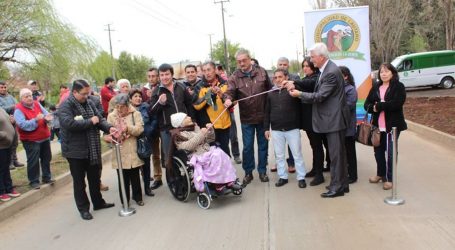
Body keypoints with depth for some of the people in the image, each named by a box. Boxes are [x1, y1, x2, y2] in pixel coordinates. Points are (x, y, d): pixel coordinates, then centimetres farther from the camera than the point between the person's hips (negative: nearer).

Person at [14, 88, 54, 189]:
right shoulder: (18, 109, -13)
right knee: (33, 161, -1)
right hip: (30, 140, -6)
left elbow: (46, 113, 2)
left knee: (46, 158, 15)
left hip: (44, 137, 6)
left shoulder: (37, 104, 5)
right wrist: (36, 120, -35)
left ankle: (46, 177, 29)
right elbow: (22, 124, -25)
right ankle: (34, 181, 13)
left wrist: (47, 118, -22)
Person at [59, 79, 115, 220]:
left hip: (93, 149, 7)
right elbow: (69, 123, -29)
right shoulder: (66, 106, -14)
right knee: (79, 181, 8)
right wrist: (90, 122, -19)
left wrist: (109, 128, -14)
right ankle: (83, 208, 21)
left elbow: (100, 118, 7)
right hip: (75, 151, -6)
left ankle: (98, 202, 35)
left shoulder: (89, 103, 8)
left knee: (95, 178, 19)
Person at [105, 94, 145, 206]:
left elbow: (140, 129, -11)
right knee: (122, 178, 7)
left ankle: (137, 197, 29)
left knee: (135, 176, 12)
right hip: (119, 153, 1)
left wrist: (128, 128, -26)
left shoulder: (135, 114, -1)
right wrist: (109, 137, -23)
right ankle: (125, 200, 21)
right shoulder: (111, 116, 4)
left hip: (133, 152, -1)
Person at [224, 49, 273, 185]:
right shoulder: (234, 77, -4)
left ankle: (262, 171, 26)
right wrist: (227, 99, -40)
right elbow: (230, 92, -16)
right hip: (246, 118, -1)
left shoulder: (261, 72, -1)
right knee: (247, 147, 7)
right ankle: (248, 172, 22)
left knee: (263, 144, 11)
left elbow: (270, 89, 4)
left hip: (263, 116, 1)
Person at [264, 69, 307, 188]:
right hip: (276, 129, 3)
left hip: (292, 128, -3)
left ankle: (301, 177, 16)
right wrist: (266, 128, 7)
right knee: (279, 155, 11)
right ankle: (282, 177, 23)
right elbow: (267, 112, 11)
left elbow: (300, 107, -8)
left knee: (297, 154, 4)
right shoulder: (271, 93, 9)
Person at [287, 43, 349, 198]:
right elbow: (319, 91, 14)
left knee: (336, 153, -2)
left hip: (334, 119, -10)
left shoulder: (331, 72, -19)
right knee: (337, 152, 17)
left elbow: (319, 96, -21)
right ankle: (342, 183, 28)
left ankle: (337, 187, 7)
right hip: (331, 118, 10)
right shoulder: (326, 69, 10)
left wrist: (300, 94, -10)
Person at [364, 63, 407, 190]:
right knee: (378, 150, 14)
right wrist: (373, 108, -16)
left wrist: (378, 106, -16)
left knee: (390, 152, -1)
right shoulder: (375, 87, 11)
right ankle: (380, 174, 32)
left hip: (393, 125, -5)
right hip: (377, 125, 5)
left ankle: (389, 178, 12)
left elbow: (397, 103, -20)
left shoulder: (399, 86, -4)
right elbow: (367, 104, 6)